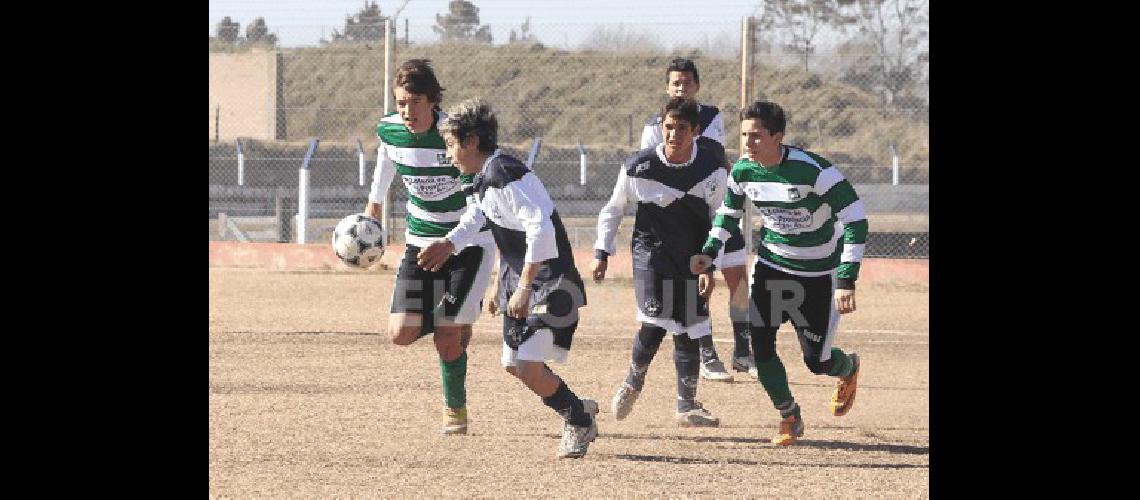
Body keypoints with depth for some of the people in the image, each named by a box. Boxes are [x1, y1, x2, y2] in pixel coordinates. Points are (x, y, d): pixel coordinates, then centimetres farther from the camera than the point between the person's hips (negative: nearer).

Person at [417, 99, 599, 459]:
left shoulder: (504, 175, -21)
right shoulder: (484, 180, 9)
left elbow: (541, 230, -28)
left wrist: (523, 288, -26)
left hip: (550, 284, -10)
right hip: (521, 283, 10)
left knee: (529, 367, -16)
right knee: (513, 365, 13)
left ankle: (580, 419, 8)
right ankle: (577, 409, 31)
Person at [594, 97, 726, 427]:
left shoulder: (711, 170, -10)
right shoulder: (638, 167, -13)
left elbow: (719, 223, -1)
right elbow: (613, 209, 4)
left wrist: (709, 267, -8)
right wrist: (602, 252, 3)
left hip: (692, 258, 2)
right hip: (651, 251, -2)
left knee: (689, 331, 2)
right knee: (654, 322, -18)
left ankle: (687, 406, 15)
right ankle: (633, 382, 9)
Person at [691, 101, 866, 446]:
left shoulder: (812, 170, -27)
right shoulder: (743, 171, -9)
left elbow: (855, 219, -24)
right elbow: (728, 212, 13)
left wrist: (847, 280, -29)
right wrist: (709, 251, -2)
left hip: (820, 275, -4)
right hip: (771, 268, 4)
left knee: (816, 360, 1)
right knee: (761, 344, -10)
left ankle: (848, 368, 40)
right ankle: (789, 417, 12)